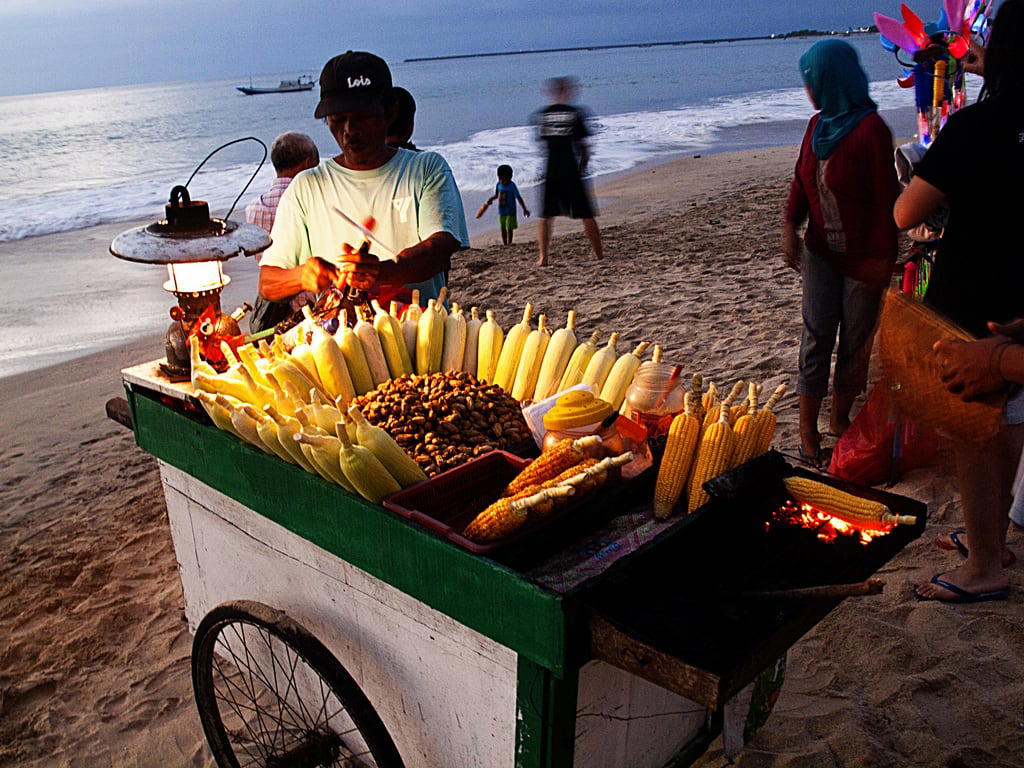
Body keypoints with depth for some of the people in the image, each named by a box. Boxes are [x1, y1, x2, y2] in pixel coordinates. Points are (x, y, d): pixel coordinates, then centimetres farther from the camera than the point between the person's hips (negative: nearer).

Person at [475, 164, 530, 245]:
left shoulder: (512, 186, -15)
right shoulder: (498, 185, 1)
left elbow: (518, 197, -15)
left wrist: (524, 209, -18)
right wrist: (490, 199, 2)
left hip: (510, 212, -5)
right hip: (501, 212, 5)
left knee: (509, 229, -5)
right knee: (503, 229, 9)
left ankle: (509, 244, 4)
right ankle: (505, 244, 19)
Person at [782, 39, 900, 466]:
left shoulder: (870, 129, -17)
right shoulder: (819, 124, 4)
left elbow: (887, 198, -16)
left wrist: (882, 257, -16)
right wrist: (790, 228, -5)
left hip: (862, 258, -5)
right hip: (821, 252, 5)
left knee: (855, 341, 8)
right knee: (816, 336, 2)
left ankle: (840, 418, 24)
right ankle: (808, 429, 7)